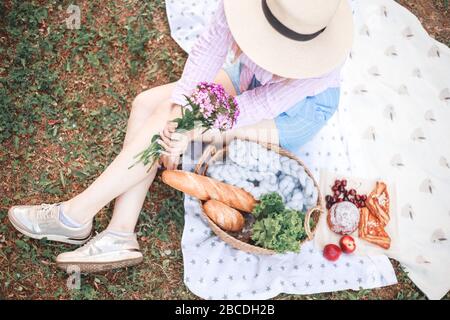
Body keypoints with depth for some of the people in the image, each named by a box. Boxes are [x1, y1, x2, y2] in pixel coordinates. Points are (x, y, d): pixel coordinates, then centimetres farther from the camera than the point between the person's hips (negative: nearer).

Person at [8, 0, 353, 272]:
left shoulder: (326, 56, -36)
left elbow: (263, 105, -30)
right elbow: (211, 44, -22)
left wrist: (190, 129, -32)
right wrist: (180, 109, -31)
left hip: (298, 112, -5)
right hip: (251, 79, 6)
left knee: (167, 116, -23)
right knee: (147, 104, -13)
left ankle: (76, 215, -12)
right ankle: (120, 237, -12)